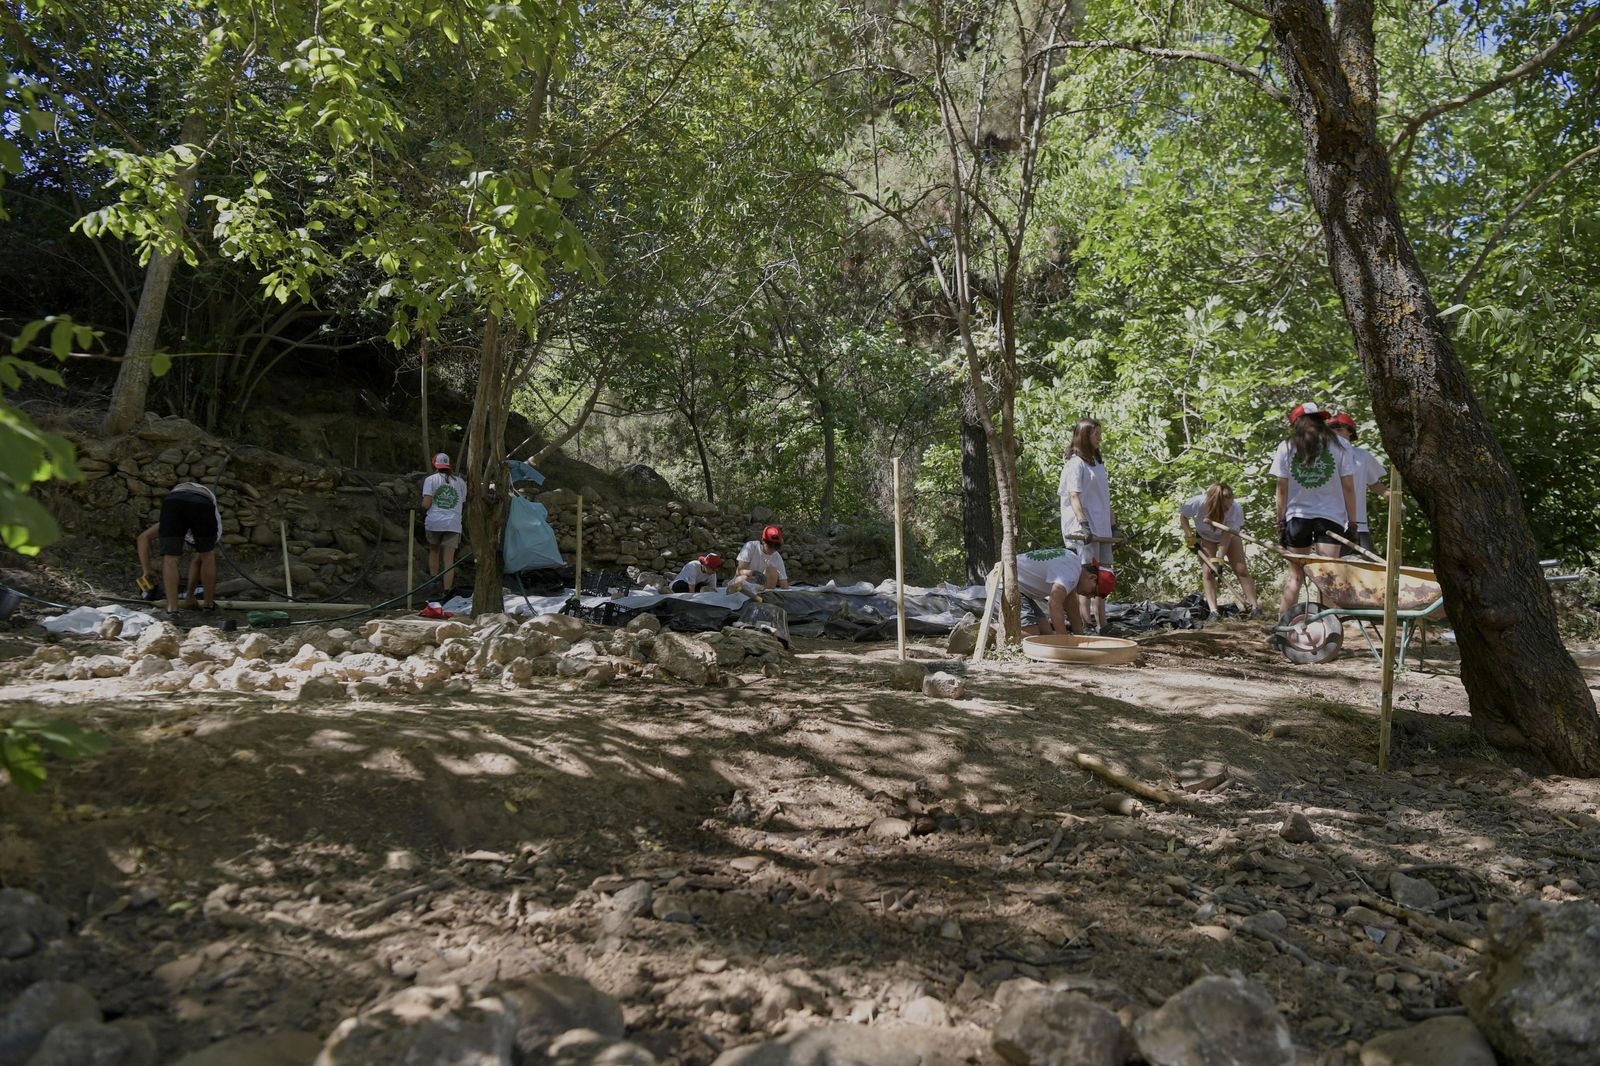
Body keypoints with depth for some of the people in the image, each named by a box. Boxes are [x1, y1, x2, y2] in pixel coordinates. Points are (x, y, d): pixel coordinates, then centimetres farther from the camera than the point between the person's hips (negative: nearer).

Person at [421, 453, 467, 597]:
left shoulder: (431, 479, 2)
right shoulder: (460, 482, 12)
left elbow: (426, 504, -5)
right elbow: (464, 504, 17)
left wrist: (422, 505, 17)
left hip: (434, 522, -1)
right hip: (453, 524, 1)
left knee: (434, 551, 23)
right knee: (449, 558, -1)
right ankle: (447, 590, -8)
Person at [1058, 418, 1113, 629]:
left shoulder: (1097, 462, 18)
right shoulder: (1076, 463, -7)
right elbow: (1073, 495, -16)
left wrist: (1112, 525, 20)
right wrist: (1083, 523, -25)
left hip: (1101, 529, 9)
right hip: (1084, 530, -9)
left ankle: (1102, 624, 16)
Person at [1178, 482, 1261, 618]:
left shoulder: (1236, 508, -35)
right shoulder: (1199, 503, -36)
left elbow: (1227, 536, -33)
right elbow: (1183, 516, -15)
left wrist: (1218, 560, -38)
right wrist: (1190, 537, -19)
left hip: (1229, 536, 0)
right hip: (1205, 537, 0)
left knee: (1242, 570, -6)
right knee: (1207, 572, -12)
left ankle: (1254, 607, 0)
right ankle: (1213, 611, -14)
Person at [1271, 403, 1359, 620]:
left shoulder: (1286, 447, 3)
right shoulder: (1339, 445, 3)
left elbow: (1282, 488, 1)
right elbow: (1348, 487, 1)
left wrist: (1281, 521, 7)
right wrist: (1352, 522, 5)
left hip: (1297, 516, 1)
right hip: (1330, 515, -1)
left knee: (1295, 573, 9)